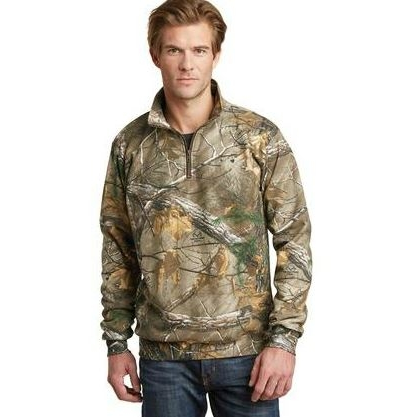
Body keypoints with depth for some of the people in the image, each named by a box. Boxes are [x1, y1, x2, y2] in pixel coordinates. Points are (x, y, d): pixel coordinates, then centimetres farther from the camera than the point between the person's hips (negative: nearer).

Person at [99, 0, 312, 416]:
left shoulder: (260, 136, -4)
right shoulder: (129, 144, 2)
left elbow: (295, 240, -3)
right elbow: (117, 249, 8)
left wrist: (283, 338, -9)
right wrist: (117, 342, 6)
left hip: (246, 349, -1)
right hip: (163, 354, 2)